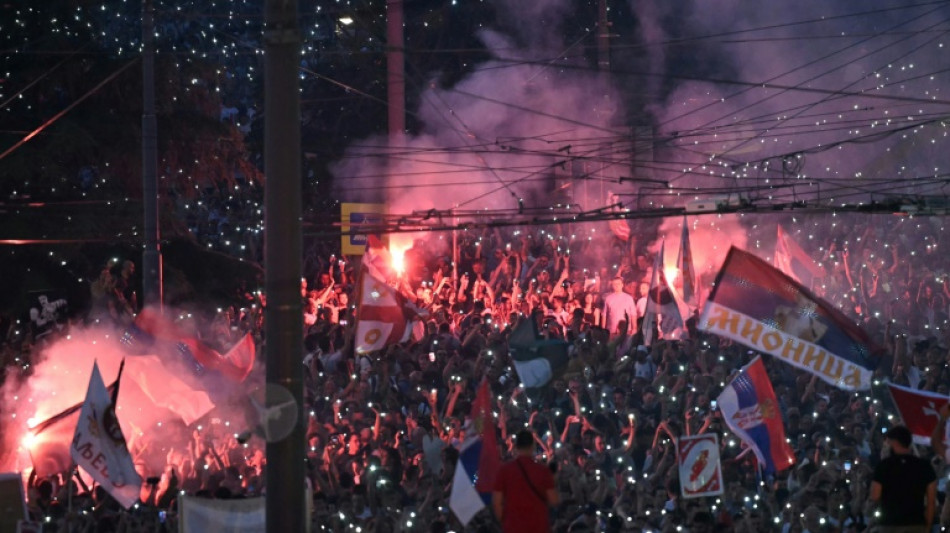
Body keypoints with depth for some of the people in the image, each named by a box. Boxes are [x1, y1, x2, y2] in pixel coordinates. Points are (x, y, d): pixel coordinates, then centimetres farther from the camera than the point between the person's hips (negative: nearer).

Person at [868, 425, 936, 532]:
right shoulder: (924, 466, 4)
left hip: (891, 524, -3)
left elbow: (875, 496, -5)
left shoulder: (885, 465, -5)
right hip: (917, 524, 3)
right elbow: (931, 500, 4)